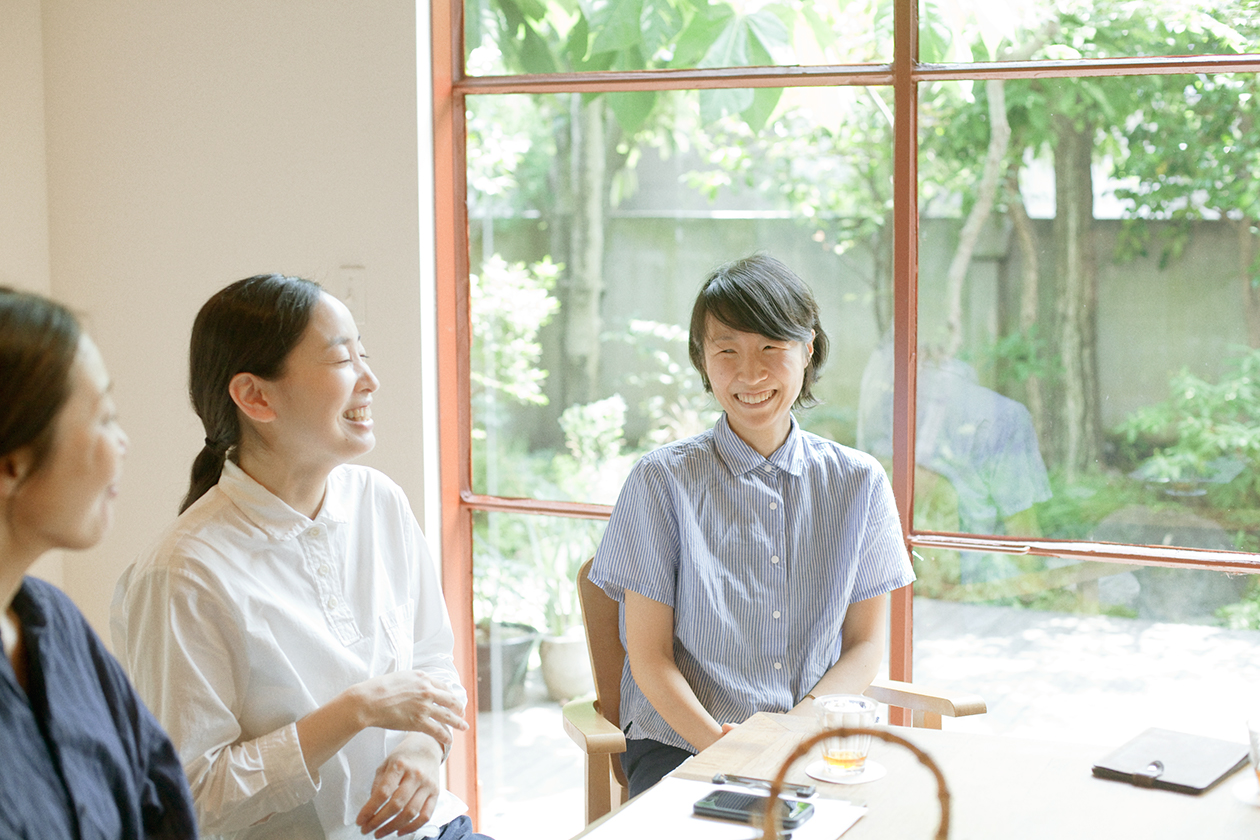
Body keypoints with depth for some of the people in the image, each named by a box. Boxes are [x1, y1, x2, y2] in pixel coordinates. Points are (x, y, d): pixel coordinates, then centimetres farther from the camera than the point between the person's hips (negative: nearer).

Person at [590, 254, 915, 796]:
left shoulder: (858, 483, 7)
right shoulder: (664, 479, -1)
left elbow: (866, 643, 9)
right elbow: (649, 654, -1)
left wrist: (802, 723, -10)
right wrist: (720, 744, -18)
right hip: (681, 744, -2)